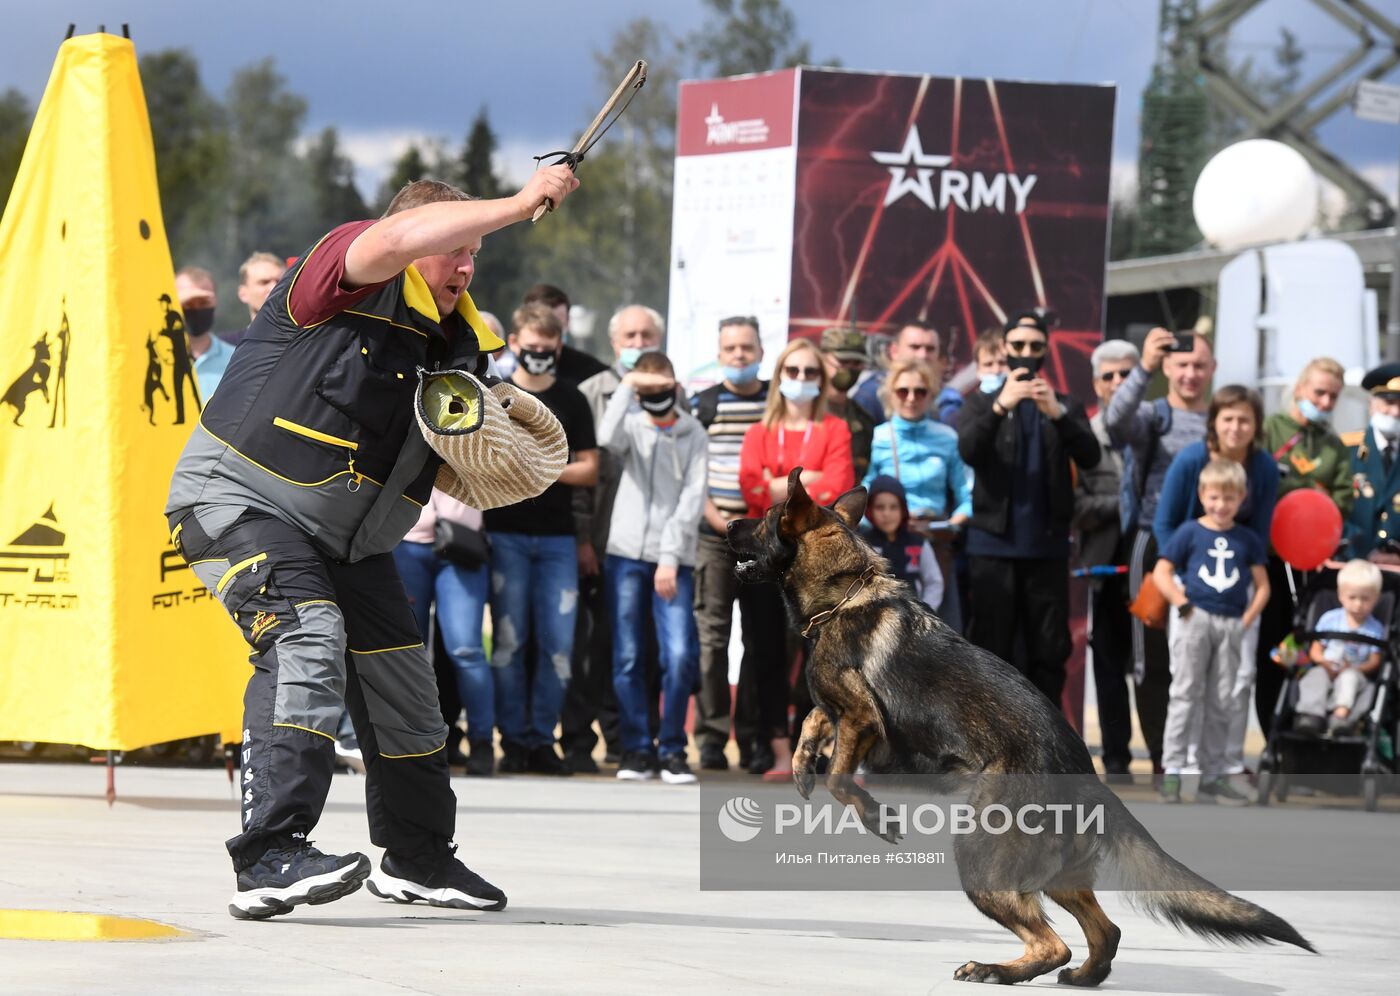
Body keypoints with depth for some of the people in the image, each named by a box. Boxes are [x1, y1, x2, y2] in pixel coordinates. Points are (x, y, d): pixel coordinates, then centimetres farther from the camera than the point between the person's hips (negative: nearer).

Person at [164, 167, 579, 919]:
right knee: (307, 639, -28)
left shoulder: (451, 343, 9)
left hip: (345, 537, 9)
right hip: (238, 500, -9)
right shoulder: (343, 271, -13)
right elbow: (395, 240, -37)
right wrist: (520, 205, -32)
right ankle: (270, 857, -34)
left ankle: (418, 857, 32)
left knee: (402, 677, 11)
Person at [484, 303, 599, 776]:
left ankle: (542, 738, 6)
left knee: (558, 643, -3)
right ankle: (513, 740, 3)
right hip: (505, 535, -2)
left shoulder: (572, 401, 11)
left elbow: (589, 469, 7)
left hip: (557, 537, 2)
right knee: (509, 639, -2)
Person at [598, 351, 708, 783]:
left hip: (674, 560, -1)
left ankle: (671, 748, 0)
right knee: (627, 658, 0)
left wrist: (670, 556, -8)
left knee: (680, 655, -11)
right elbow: (608, 438, -15)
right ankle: (636, 749, 8)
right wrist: (626, 385, -11)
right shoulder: (632, 427, 10)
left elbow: (693, 498, 1)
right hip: (626, 553, 1)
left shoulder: (692, 434, 8)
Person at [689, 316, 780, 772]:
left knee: (763, 639, 3)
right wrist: (715, 516, -9)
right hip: (714, 539, -2)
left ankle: (753, 736, 9)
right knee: (712, 637, -5)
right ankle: (711, 735, -3)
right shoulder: (702, 405, 6)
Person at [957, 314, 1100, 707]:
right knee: (992, 650, 0)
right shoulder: (981, 402, 8)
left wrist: (1058, 413, -23)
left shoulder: (1066, 407, 11)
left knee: (1049, 651, 1)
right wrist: (1000, 406, -26)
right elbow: (968, 451, -11)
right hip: (994, 545, -1)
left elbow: (1090, 457, -6)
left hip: (1047, 546, 1)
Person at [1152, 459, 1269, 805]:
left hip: (1231, 626, 3)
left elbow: (1262, 584, 12)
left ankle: (1213, 777, 12)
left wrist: (1247, 619, -1)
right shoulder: (1189, 532, 2)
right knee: (1186, 695, -4)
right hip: (1195, 619, -3)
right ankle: (1172, 771, -4)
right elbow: (1161, 572, 0)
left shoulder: (1248, 539, 9)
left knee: (1223, 702, 6)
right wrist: (1182, 604, -10)